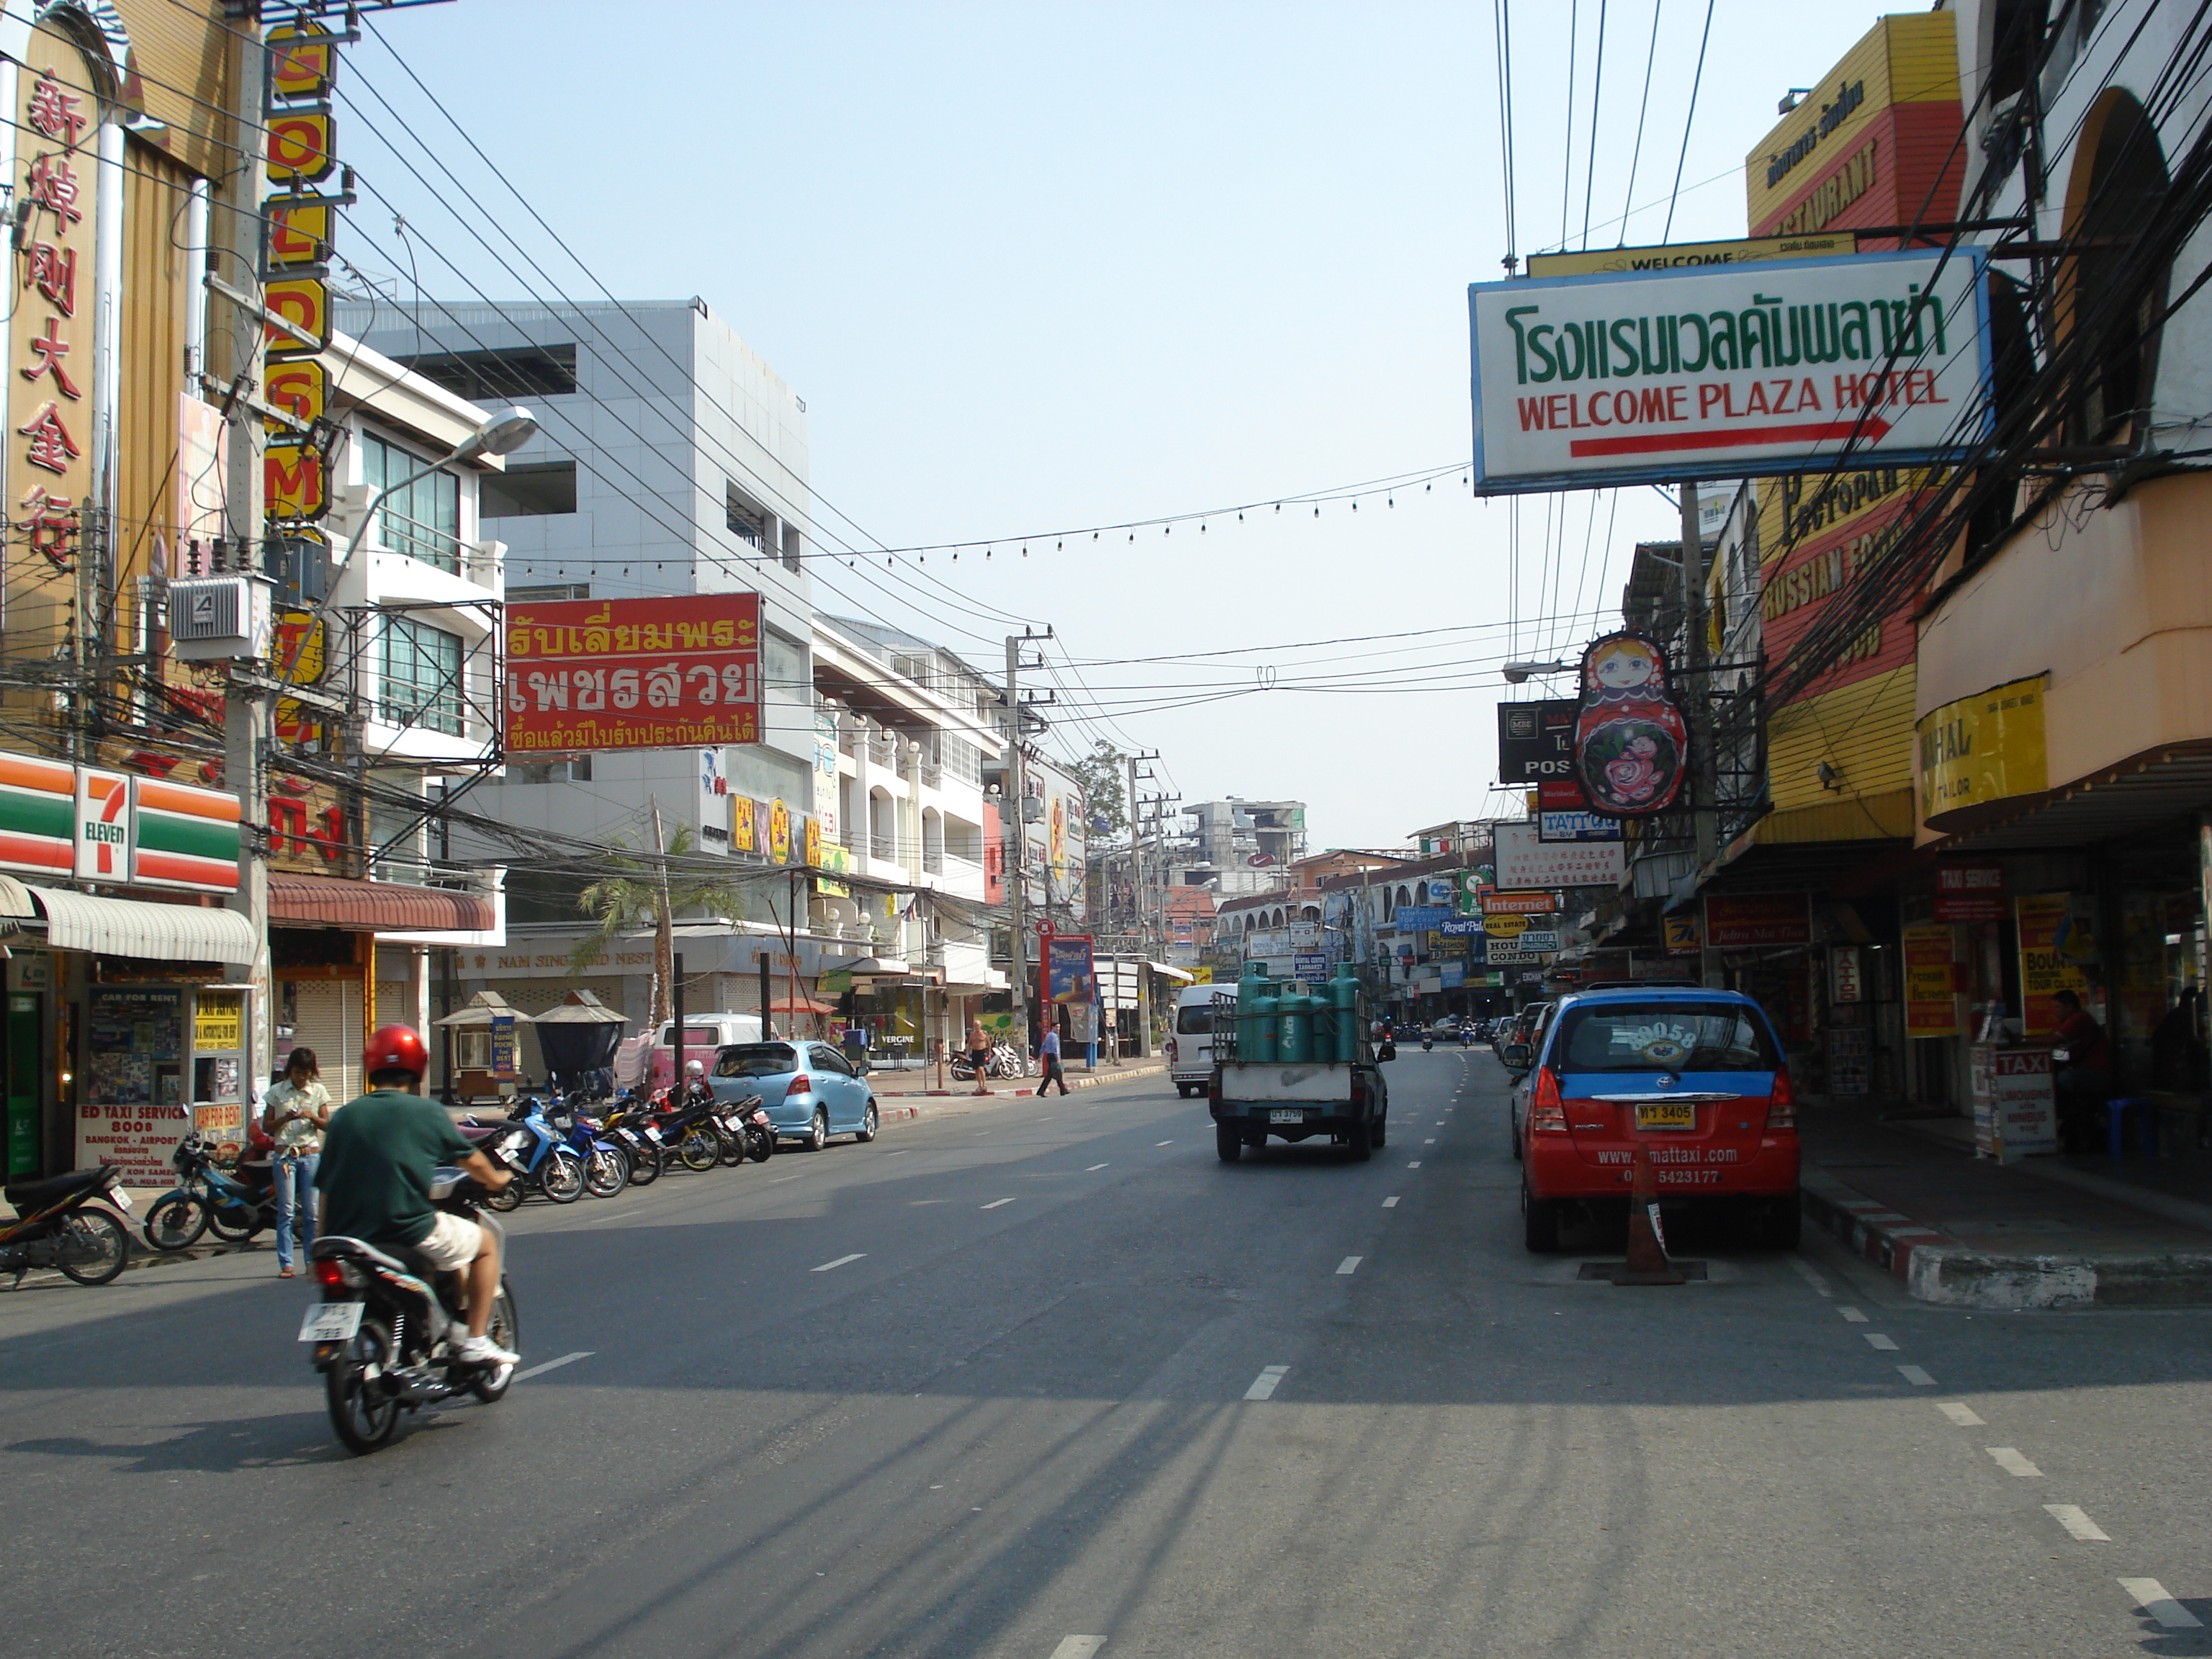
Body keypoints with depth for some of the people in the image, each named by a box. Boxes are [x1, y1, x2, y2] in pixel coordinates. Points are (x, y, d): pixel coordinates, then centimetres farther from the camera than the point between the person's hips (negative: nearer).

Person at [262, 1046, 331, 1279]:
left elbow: (327, 1125, 8)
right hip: (284, 1155, -1)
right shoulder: (277, 1091, 4)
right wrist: (285, 1118, -13)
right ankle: (285, 1264, -5)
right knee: (286, 1211, -6)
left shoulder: (318, 1091, 7)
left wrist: (312, 1117, -12)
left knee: (311, 1212, 1)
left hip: (311, 1155, 1)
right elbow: (266, 1126, 5)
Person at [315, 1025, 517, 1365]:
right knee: (485, 1244, 18)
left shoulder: (342, 1116, 8)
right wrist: (496, 1179, 31)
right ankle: (476, 1340, 11)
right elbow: (471, 1160, 9)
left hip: (350, 1236, 5)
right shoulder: (427, 1111, -1)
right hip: (410, 1231, -5)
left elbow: (325, 1187, 8)